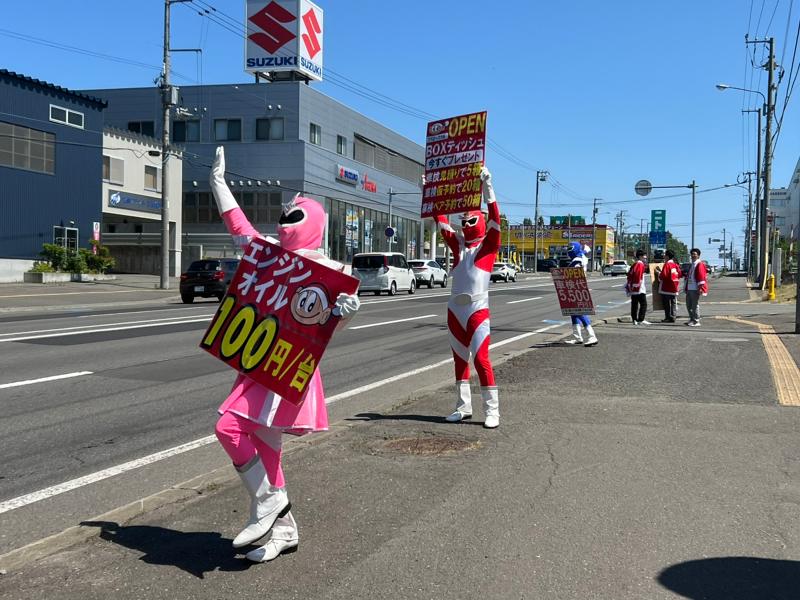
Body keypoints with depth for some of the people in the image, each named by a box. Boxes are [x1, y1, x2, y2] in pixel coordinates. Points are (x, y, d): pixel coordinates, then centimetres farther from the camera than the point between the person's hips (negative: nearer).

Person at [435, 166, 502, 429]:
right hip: (455, 308, 6)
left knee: (481, 359, -9)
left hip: (477, 309, -6)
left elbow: (494, 217, -11)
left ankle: (492, 411, -3)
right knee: (460, 358, 11)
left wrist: (487, 185, -18)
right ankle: (463, 407, 21)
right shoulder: (458, 245, 12)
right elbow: (442, 222, 15)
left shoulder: (488, 246, 0)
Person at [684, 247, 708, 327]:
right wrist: (686, 287, 26)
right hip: (689, 289, 9)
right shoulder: (692, 265, 19)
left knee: (695, 305, -6)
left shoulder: (700, 264, -9)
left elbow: (701, 276, -16)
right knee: (689, 305, 14)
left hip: (695, 289, -9)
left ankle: (696, 322, -1)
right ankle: (692, 320, 24)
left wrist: (700, 288, -20)